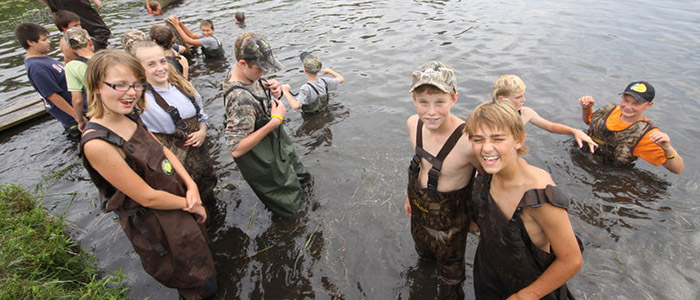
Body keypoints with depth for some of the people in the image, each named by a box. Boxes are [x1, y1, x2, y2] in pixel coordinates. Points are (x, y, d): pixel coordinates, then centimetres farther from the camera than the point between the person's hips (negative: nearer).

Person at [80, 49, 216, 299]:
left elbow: (163, 151, 4)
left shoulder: (130, 117, -5)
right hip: (157, 227, -8)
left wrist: (191, 185, -10)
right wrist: (190, 204, -12)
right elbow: (148, 197, -25)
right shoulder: (96, 143, -30)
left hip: (180, 199, 8)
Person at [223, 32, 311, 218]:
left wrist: (270, 86, -12)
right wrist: (275, 121, -36)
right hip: (263, 159, -9)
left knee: (302, 179, 34)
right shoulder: (241, 100, -40)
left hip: (276, 141, 9)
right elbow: (236, 150, -36)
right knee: (288, 209, 14)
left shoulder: (245, 71, -12)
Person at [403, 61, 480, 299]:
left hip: (449, 224, -5)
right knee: (423, 253, 36)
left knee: (450, 280, 22)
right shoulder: (414, 124, -15)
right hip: (418, 213, 6)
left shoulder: (467, 140, -37)